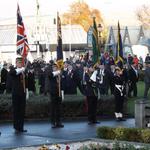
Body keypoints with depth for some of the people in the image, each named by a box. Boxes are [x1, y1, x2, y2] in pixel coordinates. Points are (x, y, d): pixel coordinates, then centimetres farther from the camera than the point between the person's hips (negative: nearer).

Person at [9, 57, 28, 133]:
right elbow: (11, 72, -27)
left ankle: (21, 127, 12)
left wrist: (27, 93, 17)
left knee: (22, 111, 6)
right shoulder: (14, 70, -1)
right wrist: (20, 70, -33)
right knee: (16, 110, -2)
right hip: (16, 94, -5)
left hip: (23, 93, 5)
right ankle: (16, 127, 3)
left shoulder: (24, 71, 14)